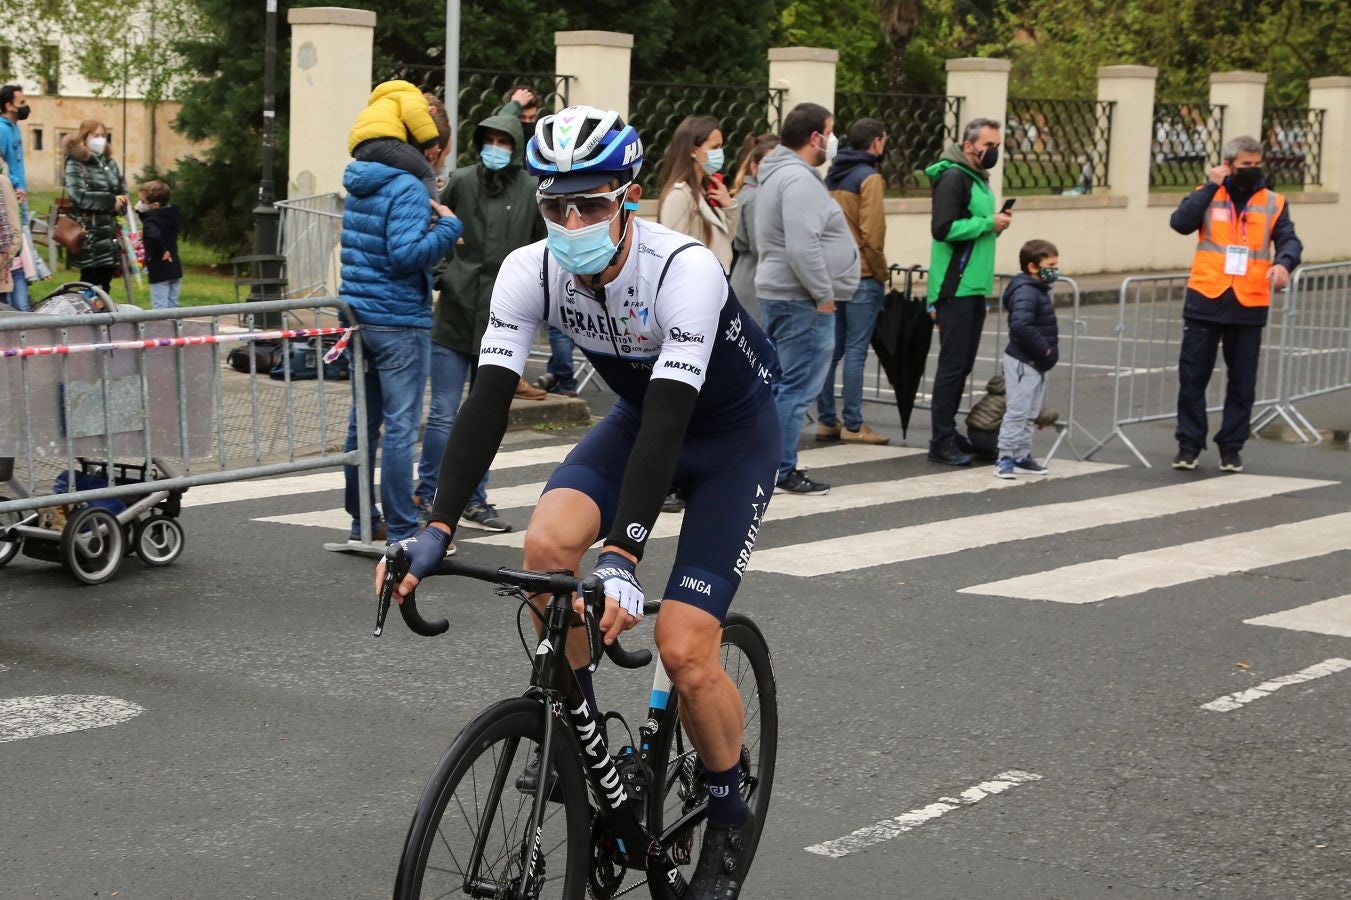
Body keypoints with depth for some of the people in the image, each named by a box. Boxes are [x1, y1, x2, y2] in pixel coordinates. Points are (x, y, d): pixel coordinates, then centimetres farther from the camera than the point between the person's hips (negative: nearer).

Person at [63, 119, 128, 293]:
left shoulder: (109, 163, 15)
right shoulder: (75, 164, -5)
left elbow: (123, 192, 18)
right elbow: (79, 196, -18)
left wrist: (120, 202, -6)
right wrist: (110, 201, -16)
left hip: (110, 229, 6)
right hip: (89, 231, -6)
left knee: (106, 278, 8)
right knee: (91, 278, -6)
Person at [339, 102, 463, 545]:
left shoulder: (360, 186, 12)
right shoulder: (408, 189, -15)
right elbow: (406, 254, -23)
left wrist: (432, 223, 14)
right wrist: (449, 226, -13)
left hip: (359, 317, 9)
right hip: (399, 322, -9)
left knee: (363, 422, 14)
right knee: (400, 427, -4)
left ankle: (364, 523, 22)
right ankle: (402, 532, -1)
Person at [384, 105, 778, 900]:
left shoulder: (684, 271, -35)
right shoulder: (530, 271, -20)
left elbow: (670, 419, -42)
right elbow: (489, 400, -24)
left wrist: (623, 558, -50)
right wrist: (437, 529, -35)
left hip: (733, 434, -5)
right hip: (639, 415, 5)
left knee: (684, 649, -15)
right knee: (547, 543, -25)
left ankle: (731, 821, 11)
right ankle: (578, 727, 1)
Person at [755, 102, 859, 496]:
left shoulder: (778, 174, 18)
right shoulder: (799, 180, -17)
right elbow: (803, 247, -26)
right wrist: (824, 295, -18)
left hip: (779, 296, 11)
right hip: (803, 301, -11)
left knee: (781, 385, 14)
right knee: (798, 387, -7)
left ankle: (771, 465, 20)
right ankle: (781, 472, -5)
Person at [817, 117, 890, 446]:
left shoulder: (832, 176, 13)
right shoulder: (870, 178, -10)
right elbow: (871, 232, -16)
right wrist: (880, 272, -6)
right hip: (861, 275, -7)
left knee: (831, 349, 10)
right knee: (855, 350, -5)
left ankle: (827, 421, 13)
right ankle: (853, 425, -4)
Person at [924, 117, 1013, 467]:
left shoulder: (979, 178, 19)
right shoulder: (953, 178, -12)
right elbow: (945, 228, -22)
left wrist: (995, 225, 8)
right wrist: (989, 223, -15)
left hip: (975, 287, 10)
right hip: (956, 288, -10)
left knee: (963, 364, 13)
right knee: (952, 364, -8)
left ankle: (947, 433, 21)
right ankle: (942, 443, -4)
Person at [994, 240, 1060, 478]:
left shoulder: (1039, 291, 13)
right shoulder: (1026, 292, -20)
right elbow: (1021, 325, -34)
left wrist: (1049, 350, 9)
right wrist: (1044, 348, -25)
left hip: (1037, 363, 10)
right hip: (1023, 362, -10)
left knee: (1031, 414, 15)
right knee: (1017, 412, -7)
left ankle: (1022, 457, 22)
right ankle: (1005, 458, -2)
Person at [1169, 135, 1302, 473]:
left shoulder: (1273, 203, 7)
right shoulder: (1207, 196, 5)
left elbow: (1289, 241, 0)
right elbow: (1181, 222, -11)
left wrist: (1283, 262, -22)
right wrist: (1211, 186, -11)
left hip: (1249, 305, 1)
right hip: (1205, 301, -1)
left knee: (1242, 382, 7)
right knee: (1192, 377, 2)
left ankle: (1231, 447, 18)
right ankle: (1189, 445, 12)